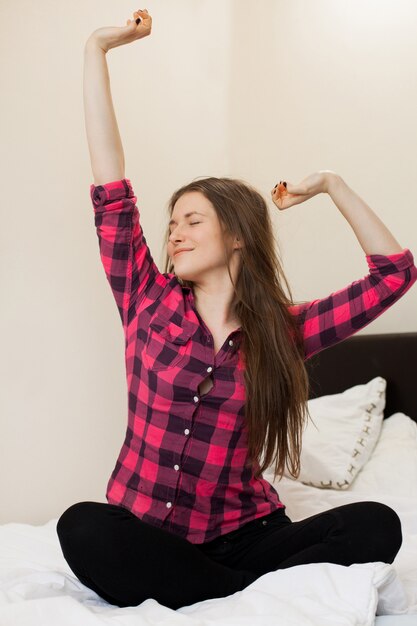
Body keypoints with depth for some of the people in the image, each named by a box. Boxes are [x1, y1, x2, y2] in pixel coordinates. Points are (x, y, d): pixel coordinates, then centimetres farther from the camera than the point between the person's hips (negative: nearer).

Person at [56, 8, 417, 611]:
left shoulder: (284, 333, 4)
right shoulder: (150, 304, 3)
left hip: (242, 535, 0)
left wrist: (332, 185, 4)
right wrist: (98, 47, 0)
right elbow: (111, 190, -2)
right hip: (144, 537, 0)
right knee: (83, 527, -34)